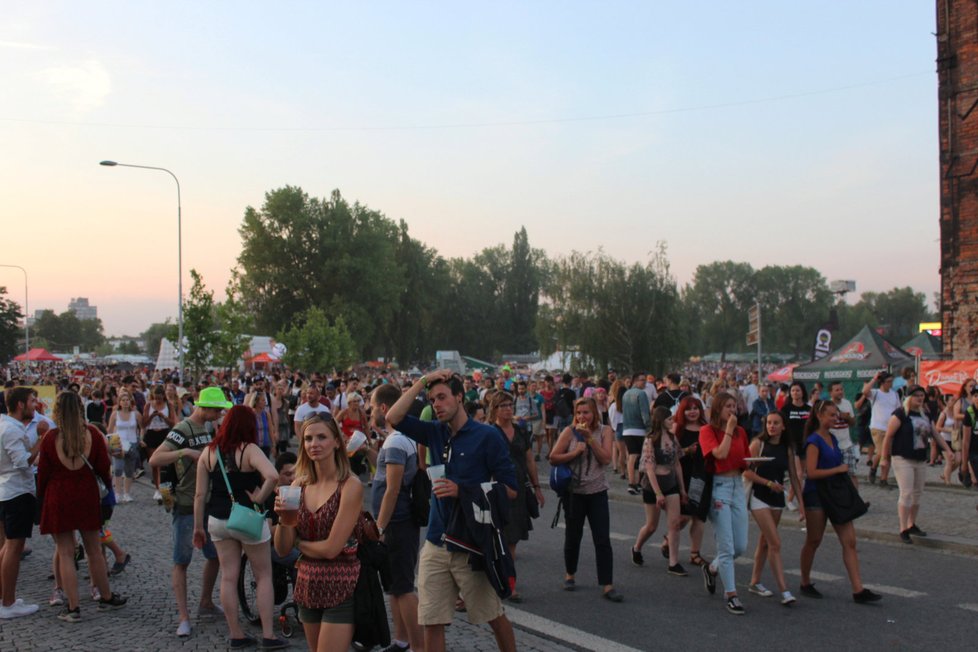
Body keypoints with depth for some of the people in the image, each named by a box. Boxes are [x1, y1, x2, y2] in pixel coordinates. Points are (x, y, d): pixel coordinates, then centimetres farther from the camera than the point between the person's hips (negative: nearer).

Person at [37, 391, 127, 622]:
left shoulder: (51, 438, -11)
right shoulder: (92, 434, -6)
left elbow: (43, 473, -5)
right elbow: (103, 467, -1)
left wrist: (42, 496, 12)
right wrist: (109, 485, 18)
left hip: (58, 499, -2)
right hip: (87, 497, 2)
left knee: (65, 553, 4)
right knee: (94, 550, 15)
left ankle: (73, 607, 6)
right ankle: (106, 597, 25)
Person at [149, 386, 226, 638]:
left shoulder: (209, 427, 9)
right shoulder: (182, 431, -15)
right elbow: (154, 460, -26)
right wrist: (185, 452, -34)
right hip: (187, 506, -8)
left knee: (215, 555, 15)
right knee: (181, 561, -1)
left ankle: (206, 605, 31)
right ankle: (184, 617, 3)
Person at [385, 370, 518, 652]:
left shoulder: (487, 436, -8)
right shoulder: (435, 432, 7)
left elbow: (509, 489, -9)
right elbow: (393, 418, -2)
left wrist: (463, 490, -18)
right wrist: (423, 381, -4)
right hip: (436, 544, 4)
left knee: (495, 617, 8)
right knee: (432, 623, 6)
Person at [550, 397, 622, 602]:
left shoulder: (604, 432, 0)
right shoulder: (569, 432, -4)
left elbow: (606, 458, -12)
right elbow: (553, 458, -7)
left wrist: (590, 438, -17)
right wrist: (575, 452, -18)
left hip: (597, 492, 0)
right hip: (574, 492, 0)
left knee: (603, 540, -5)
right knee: (573, 536, 12)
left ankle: (607, 586, -3)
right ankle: (569, 575, 33)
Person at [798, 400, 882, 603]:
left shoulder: (832, 438, 11)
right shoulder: (814, 441, -13)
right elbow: (811, 472, -22)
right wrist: (838, 469, -17)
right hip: (816, 496, -7)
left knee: (850, 541, 0)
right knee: (813, 541, 6)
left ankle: (858, 590, -1)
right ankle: (805, 584, 22)